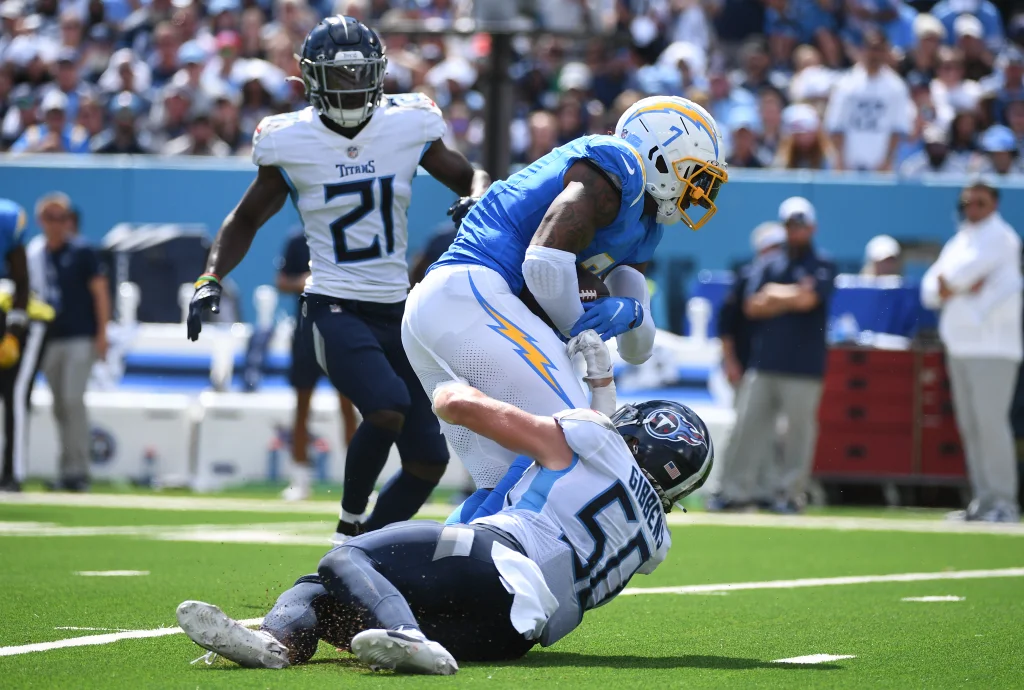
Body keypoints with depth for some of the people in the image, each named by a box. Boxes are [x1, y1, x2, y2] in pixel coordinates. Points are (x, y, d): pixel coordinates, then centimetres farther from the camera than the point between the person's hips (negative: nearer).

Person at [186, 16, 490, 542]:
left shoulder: (407, 128, -1)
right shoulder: (291, 144, -5)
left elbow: (469, 178, 14)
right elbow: (246, 220, 9)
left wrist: (476, 200, -9)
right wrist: (210, 278, -4)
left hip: (395, 311, 5)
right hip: (333, 312, -5)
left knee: (429, 461, 3)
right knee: (388, 408, -30)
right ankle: (350, 528, -8)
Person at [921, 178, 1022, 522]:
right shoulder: (958, 242, 20)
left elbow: (966, 270, -16)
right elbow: (929, 290, 14)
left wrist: (947, 283, 4)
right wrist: (961, 287, -6)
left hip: (993, 346, -8)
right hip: (959, 346, 8)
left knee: (990, 420, -14)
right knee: (969, 425, 6)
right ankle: (982, 499, 9)